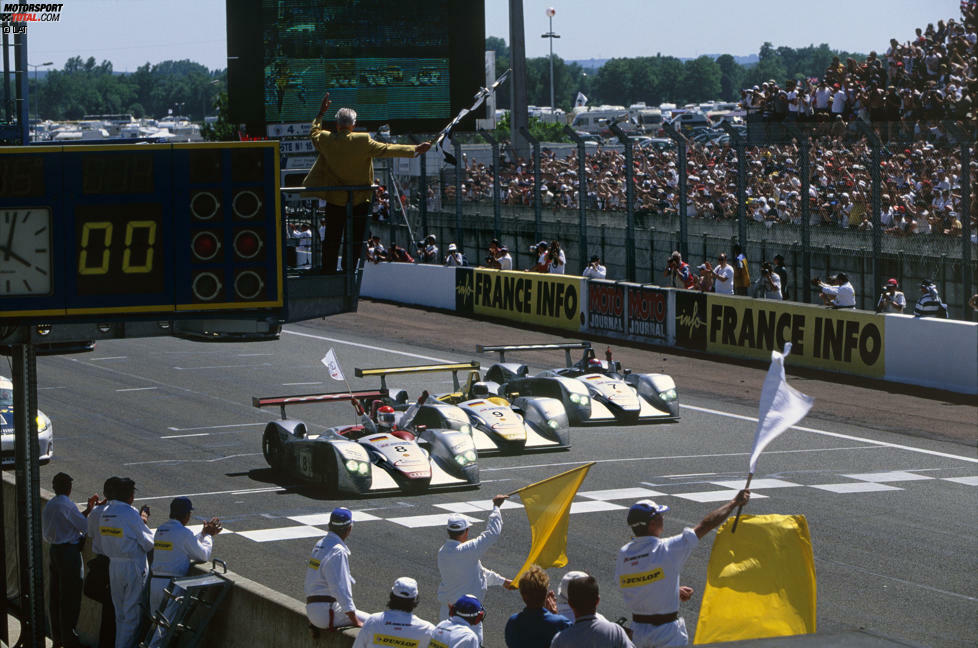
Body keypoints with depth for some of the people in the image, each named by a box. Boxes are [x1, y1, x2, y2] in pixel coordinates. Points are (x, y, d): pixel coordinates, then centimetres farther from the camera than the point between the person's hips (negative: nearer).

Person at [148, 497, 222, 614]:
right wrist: (208, 535, 11)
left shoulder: (160, 530, 10)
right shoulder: (184, 533, -14)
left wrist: (203, 534, 26)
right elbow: (204, 556, -3)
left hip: (154, 582, 7)